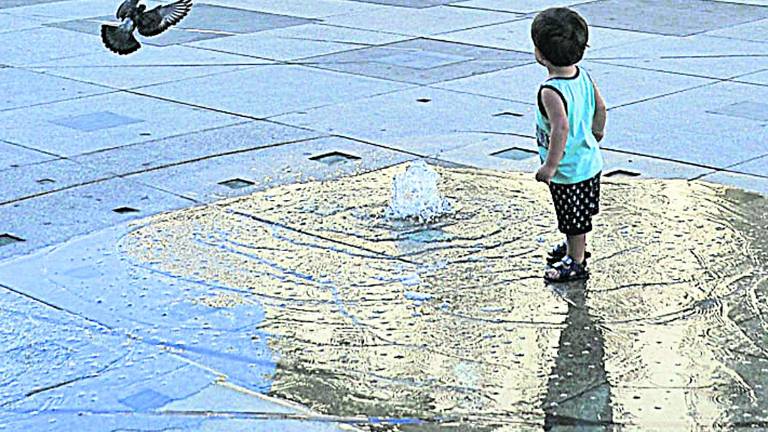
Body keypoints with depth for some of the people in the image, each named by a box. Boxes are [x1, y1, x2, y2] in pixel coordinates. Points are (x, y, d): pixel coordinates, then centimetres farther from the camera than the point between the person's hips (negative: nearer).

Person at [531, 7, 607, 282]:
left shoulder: (550, 91, -29)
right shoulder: (583, 76, -4)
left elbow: (561, 128, -38)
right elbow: (600, 107, 8)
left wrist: (550, 165, -32)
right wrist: (596, 133, 26)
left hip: (568, 170, -8)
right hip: (590, 161, 8)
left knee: (573, 217, 10)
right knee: (579, 214, 27)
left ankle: (576, 262, 26)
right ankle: (575, 246, 46)